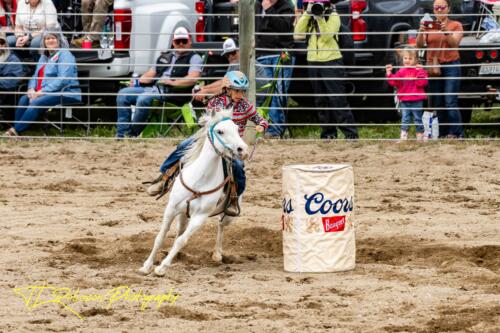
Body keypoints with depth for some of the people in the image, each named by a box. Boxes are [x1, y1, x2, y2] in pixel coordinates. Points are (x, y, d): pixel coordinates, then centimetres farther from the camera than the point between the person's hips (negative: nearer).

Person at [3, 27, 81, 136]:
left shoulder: (64, 55, -6)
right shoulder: (44, 57, 23)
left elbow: (63, 79, -18)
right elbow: (36, 76, 22)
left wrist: (42, 91, -21)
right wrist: (31, 89, -2)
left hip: (65, 93, -8)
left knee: (35, 103, -29)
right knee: (24, 100, -17)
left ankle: (16, 131, -31)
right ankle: (14, 129, -25)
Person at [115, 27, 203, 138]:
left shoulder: (194, 58, 5)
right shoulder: (165, 57, 27)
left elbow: (192, 79, -11)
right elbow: (151, 74, 28)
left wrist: (172, 82, -16)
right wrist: (138, 81, 9)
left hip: (173, 93, -8)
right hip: (154, 88, 8)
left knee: (143, 98, -33)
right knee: (123, 94, -7)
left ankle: (132, 134, -22)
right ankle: (122, 134, -15)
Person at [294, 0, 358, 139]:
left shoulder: (333, 16, -2)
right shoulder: (308, 17, 11)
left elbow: (326, 36, -14)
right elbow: (298, 33, -4)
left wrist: (320, 18, -22)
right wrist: (307, 13, -11)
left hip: (331, 61, -5)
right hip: (313, 62, 5)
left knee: (337, 99, -10)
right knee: (321, 100, 7)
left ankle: (350, 133, -9)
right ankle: (328, 132, 13)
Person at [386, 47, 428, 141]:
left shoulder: (419, 70, -5)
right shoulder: (401, 71, 7)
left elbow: (422, 82, -17)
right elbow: (394, 82, 4)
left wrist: (420, 72, -27)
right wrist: (389, 74, -6)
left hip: (416, 101, -3)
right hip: (404, 100, 3)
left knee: (418, 119, 6)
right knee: (405, 119, 3)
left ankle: (420, 136, 15)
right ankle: (403, 136, 3)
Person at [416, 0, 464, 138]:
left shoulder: (456, 25, 4)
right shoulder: (428, 25, 12)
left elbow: (454, 43, -10)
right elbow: (419, 45, 2)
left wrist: (445, 32, -27)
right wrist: (421, 32, -17)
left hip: (451, 66, -4)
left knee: (450, 102, -12)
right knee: (436, 103, 2)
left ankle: (456, 133, -10)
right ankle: (442, 133, 7)